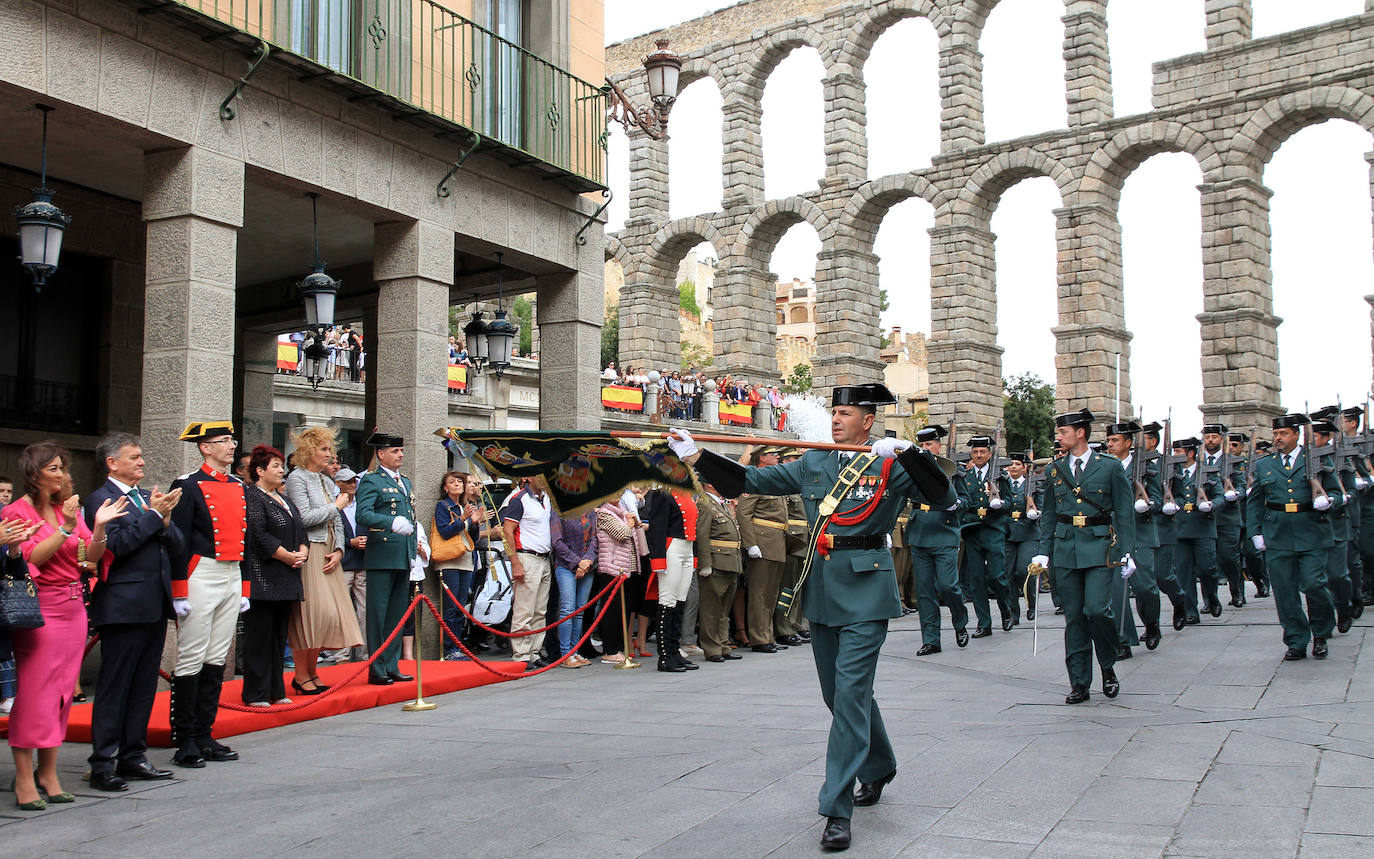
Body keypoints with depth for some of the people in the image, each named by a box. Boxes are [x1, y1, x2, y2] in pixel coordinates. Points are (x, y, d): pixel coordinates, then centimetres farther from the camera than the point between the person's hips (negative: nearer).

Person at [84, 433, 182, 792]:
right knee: (114, 688, -2)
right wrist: (154, 515, -14)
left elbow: (177, 544, 13)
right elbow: (116, 545, -18)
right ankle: (103, 765, 5)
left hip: (155, 606, 7)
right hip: (124, 608, -7)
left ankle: (133, 756, 21)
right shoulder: (100, 499, -6)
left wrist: (165, 520, -6)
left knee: (144, 686, 12)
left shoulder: (150, 497, 17)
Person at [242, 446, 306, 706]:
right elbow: (259, 536, -17)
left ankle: (275, 690, 17)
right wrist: (289, 557, -14)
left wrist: (302, 552, -2)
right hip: (262, 578, -8)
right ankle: (255, 694, 2)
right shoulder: (251, 497, -7)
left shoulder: (284, 499, 20)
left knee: (279, 635, 11)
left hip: (285, 581, 8)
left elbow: (301, 530, 18)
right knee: (259, 637, -4)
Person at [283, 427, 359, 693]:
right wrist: (337, 506, -5)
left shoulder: (327, 481, 18)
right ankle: (301, 676, 2)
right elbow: (305, 517, -16)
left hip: (328, 555, 7)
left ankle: (312, 671, 14)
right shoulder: (297, 478, -5)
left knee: (328, 612, 5)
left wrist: (338, 551, 3)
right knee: (310, 611, -8)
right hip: (307, 553, -7)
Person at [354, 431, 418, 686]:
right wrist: (393, 523, -32)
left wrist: (415, 543, 17)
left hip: (404, 559, 8)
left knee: (397, 614, 12)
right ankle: (376, 670, 2)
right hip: (382, 557, -8)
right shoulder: (371, 481, -5)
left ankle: (392, 667, 18)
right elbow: (363, 514, -19)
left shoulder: (405, 482, 20)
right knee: (378, 614, -3)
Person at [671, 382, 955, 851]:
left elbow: (943, 496, -15)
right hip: (823, 589, 6)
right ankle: (879, 766, 42)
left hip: (866, 589, -6)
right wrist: (696, 456, 1)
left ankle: (837, 811, -7)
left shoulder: (890, 464, -4)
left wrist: (907, 452, -28)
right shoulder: (814, 464, 10)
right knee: (840, 693, 17)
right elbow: (752, 480, 9)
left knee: (850, 693, -11)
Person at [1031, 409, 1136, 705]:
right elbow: (1048, 514, 15)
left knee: (1097, 609, -14)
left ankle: (1108, 666, 12)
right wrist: (1043, 552, 8)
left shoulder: (1110, 467, 1)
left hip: (1099, 547, -3)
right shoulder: (1055, 470, 10)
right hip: (1066, 547, 3)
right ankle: (1079, 684, 10)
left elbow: (1125, 512, 2)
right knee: (1073, 617, 4)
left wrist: (1126, 553, -4)